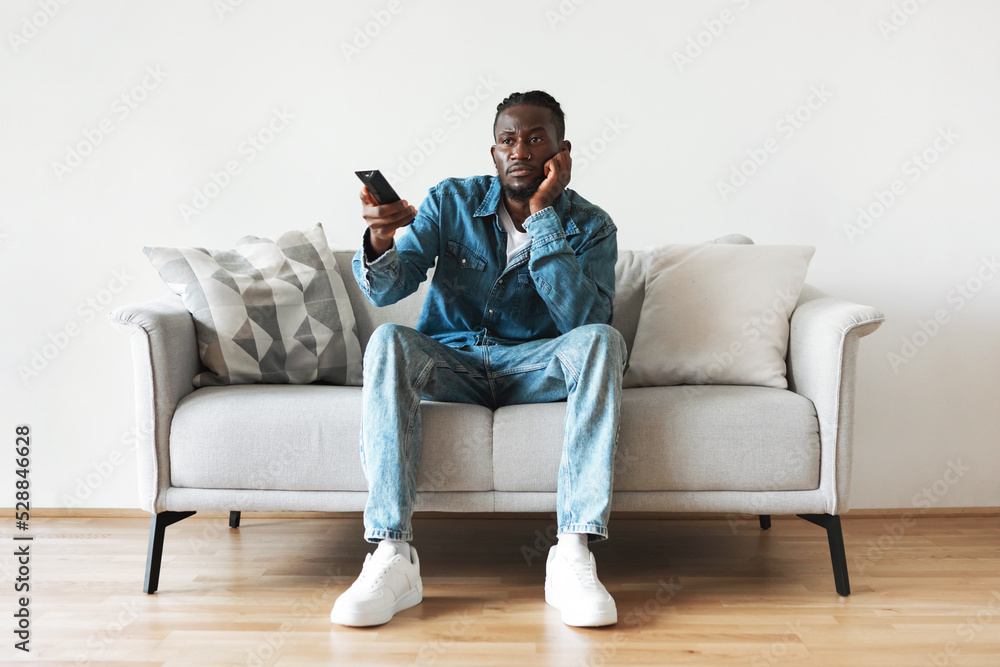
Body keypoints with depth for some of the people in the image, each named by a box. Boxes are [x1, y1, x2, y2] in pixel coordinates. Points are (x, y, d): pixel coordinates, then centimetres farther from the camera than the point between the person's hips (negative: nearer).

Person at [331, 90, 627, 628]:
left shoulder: (589, 227, 0)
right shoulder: (451, 202, 2)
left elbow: (582, 317, -18)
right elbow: (386, 290, -8)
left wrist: (543, 214, -20)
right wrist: (381, 241, -32)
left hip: (534, 367, 0)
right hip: (450, 361, 1)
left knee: (601, 340, -30)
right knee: (388, 340, -30)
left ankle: (573, 554, -37)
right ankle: (391, 557, -37)